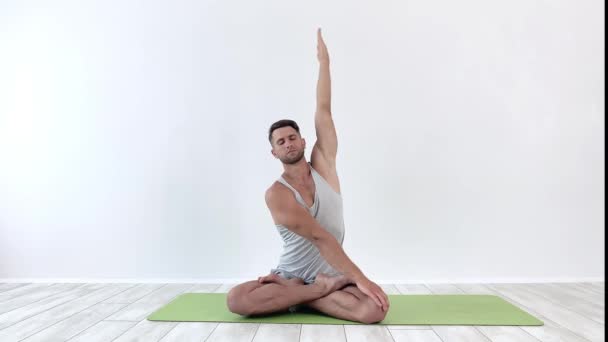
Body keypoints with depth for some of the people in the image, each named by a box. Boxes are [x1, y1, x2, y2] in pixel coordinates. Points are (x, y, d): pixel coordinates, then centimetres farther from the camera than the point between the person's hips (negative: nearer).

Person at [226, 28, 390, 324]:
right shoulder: (276, 195, -12)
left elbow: (323, 111, 0)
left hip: (331, 275, 2)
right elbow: (319, 237, -22)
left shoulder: (322, 164, 2)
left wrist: (324, 60, 4)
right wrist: (359, 278, -26)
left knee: (375, 309, -29)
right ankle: (322, 289, -18)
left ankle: (292, 295, -11)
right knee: (236, 299, -30)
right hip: (290, 275, -2)